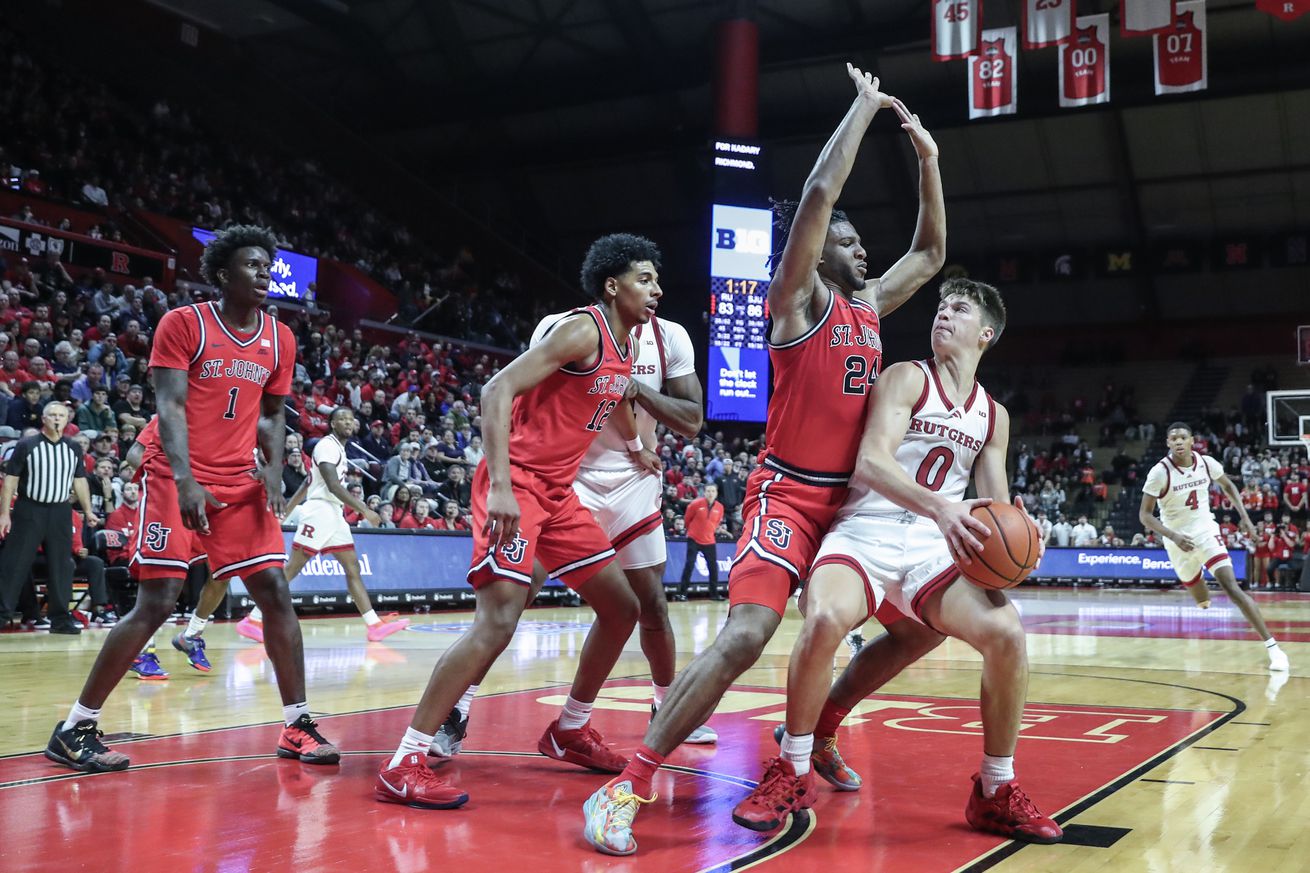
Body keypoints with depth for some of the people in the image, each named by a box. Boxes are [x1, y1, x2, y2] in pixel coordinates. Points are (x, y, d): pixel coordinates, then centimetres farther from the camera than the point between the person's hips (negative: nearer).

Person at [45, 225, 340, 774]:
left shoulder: (280, 340, 8)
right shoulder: (183, 324, -6)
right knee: (155, 604, -9)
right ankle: (75, 728, 5)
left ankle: (296, 726, 8)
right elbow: (170, 406, -13)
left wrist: (273, 471, -1)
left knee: (275, 595, -1)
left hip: (242, 486, 5)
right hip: (178, 482, -5)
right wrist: (185, 481, -26)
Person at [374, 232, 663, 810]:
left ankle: (568, 731, 28)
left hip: (558, 492, 10)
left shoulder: (625, 349, 12)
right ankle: (403, 765, -13)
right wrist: (501, 486, -30)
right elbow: (498, 389, -22)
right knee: (498, 622, -20)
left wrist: (636, 448, 44)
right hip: (516, 484, -10)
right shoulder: (582, 330, -15)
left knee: (622, 607, 12)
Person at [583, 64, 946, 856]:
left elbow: (931, 253, 25)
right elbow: (819, 193, -18)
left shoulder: (870, 304, 14)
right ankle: (627, 788, -19)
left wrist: (928, 157, 16)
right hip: (788, 494, -8)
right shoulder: (798, 297, -6)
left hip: (850, 499, 9)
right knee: (746, 635, -24)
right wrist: (866, 105, -7)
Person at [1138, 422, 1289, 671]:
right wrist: (1173, 536, -30)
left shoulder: (1206, 463, -9)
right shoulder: (1160, 472, -19)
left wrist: (1245, 517, 3)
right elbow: (1145, 515, -16)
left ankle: (1272, 646, -19)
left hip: (1206, 532, 0)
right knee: (1201, 599, 12)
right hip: (1178, 539, 0)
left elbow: (1228, 485, 13)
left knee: (1231, 586, -17)